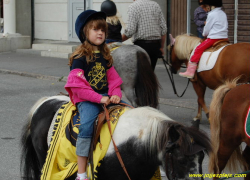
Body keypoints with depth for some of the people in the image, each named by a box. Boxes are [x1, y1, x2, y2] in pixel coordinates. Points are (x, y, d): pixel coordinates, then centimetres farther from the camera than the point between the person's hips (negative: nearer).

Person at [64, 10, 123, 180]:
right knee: (87, 125, -30)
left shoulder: (105, 56, 16)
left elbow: (113, 78, 16)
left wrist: (116, 94, -6)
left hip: (105, 96, 7)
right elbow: (77, 86, -13)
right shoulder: (80, 57, -5)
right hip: (86, 99, -7)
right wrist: (99, 98, -19)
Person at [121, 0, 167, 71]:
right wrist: (161, 47, 16)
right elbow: (163, 28, 8)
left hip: (141, 44, -5)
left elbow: (130, 30, -14)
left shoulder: (133, 6, -6)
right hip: (156, 44, 5)